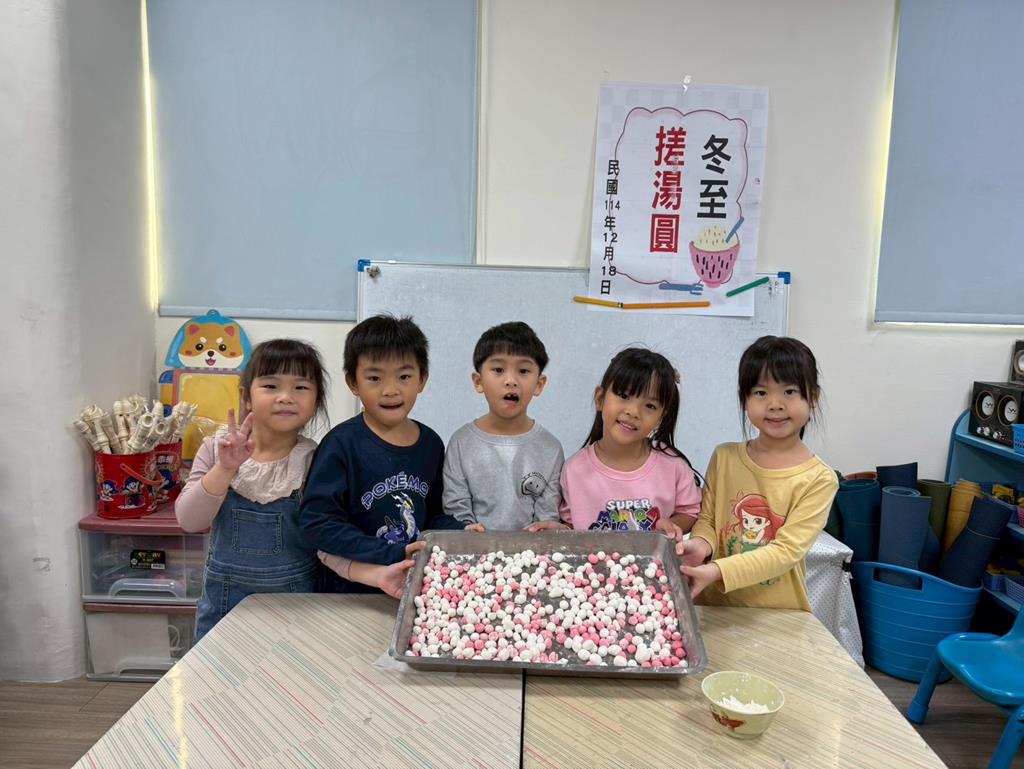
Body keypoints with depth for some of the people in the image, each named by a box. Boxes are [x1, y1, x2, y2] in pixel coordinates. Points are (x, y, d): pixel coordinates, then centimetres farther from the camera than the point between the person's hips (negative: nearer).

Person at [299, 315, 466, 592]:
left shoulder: (431, 444, 4)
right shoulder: (341, 444, -11)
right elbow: (316, 521, -16)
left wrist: (461, 533, -6)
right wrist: (391, 554, -20)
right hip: (353, 591, -4)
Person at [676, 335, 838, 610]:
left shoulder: (819, 479, -7)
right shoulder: (725, 457, 2)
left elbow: (787, 550, -13)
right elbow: (707, 518, 8)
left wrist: (718, 571, -24)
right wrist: (701, 544, -14)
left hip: (779, 616, -2)